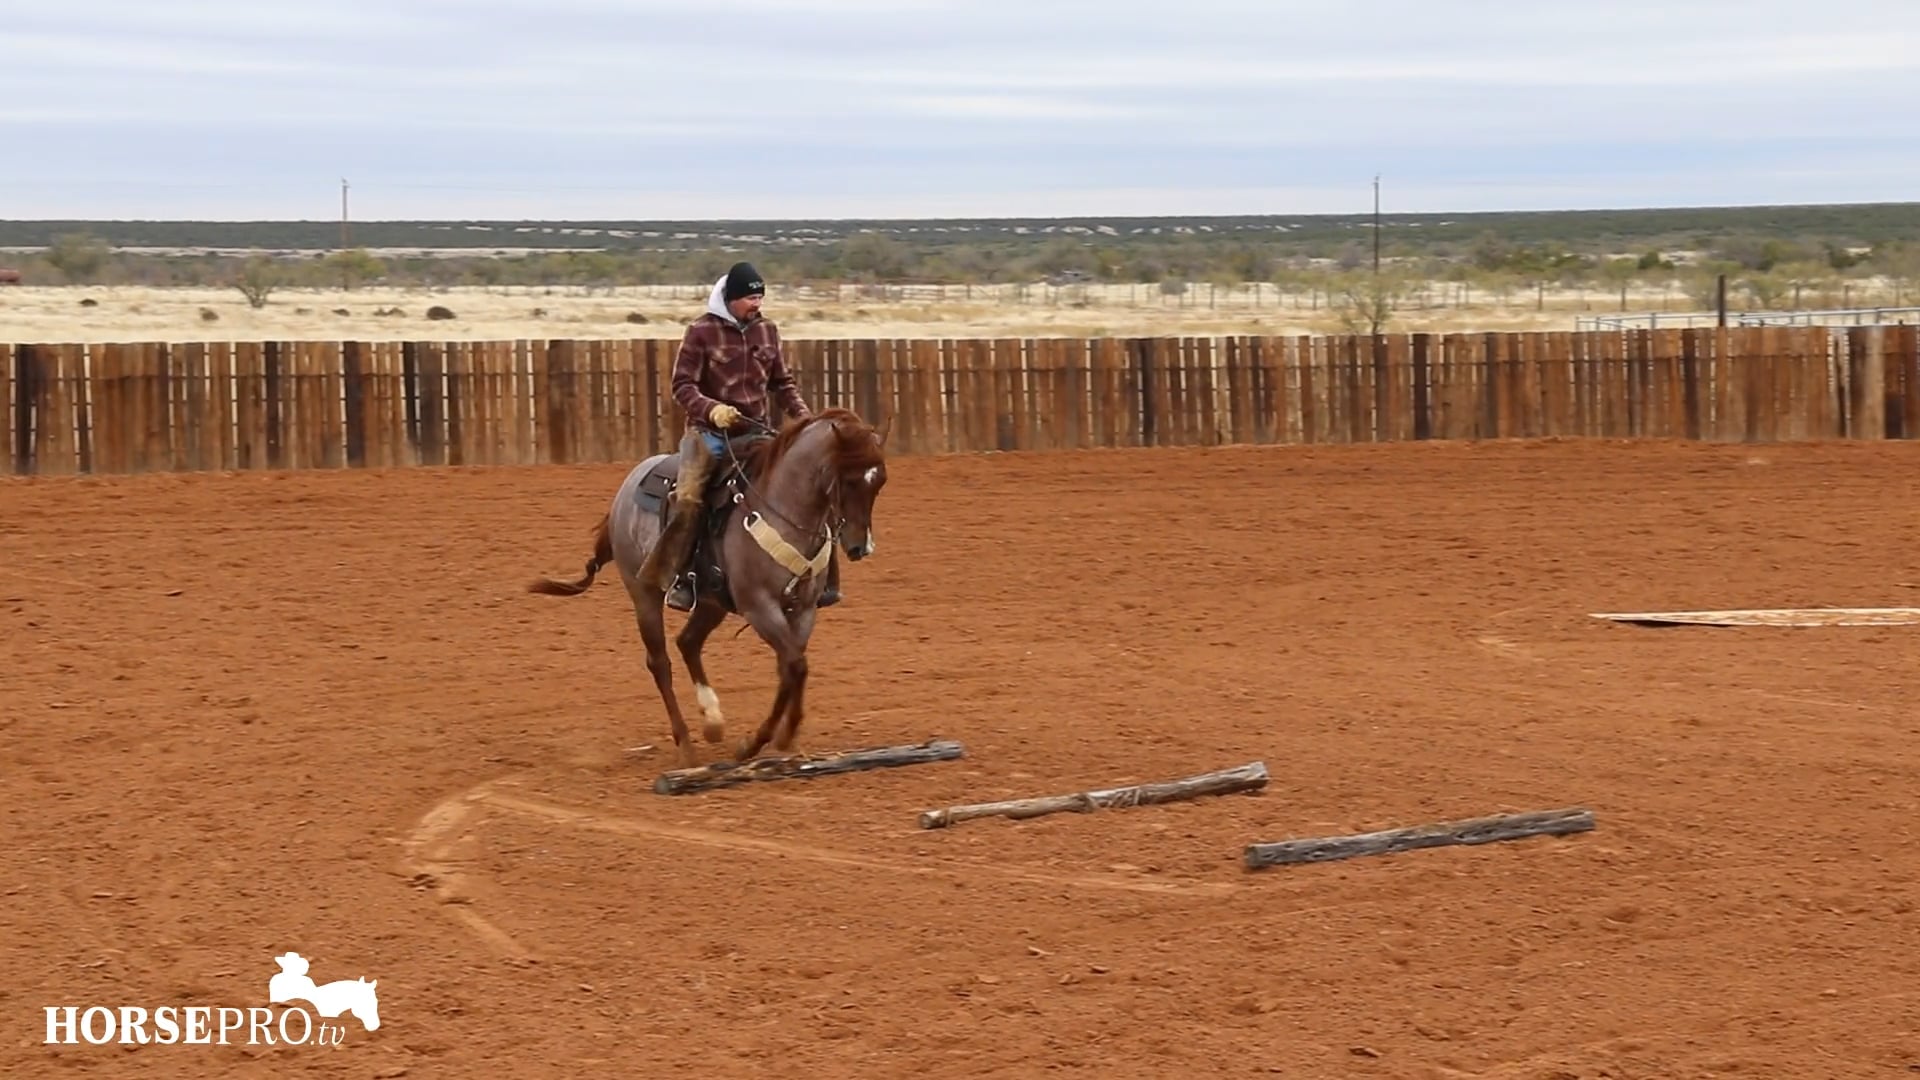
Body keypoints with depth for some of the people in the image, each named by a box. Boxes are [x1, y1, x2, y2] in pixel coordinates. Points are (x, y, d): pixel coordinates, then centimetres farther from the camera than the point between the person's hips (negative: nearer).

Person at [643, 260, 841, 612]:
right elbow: (682, 386, -9)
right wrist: (711, 409, -27)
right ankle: (679, 578, -13)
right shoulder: (702, 331, -6)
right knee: (688, 497, -26)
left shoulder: (767, 330, 8)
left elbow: (783, 383, 17)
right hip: (710, 431, -4)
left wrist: (803, 414, 0)